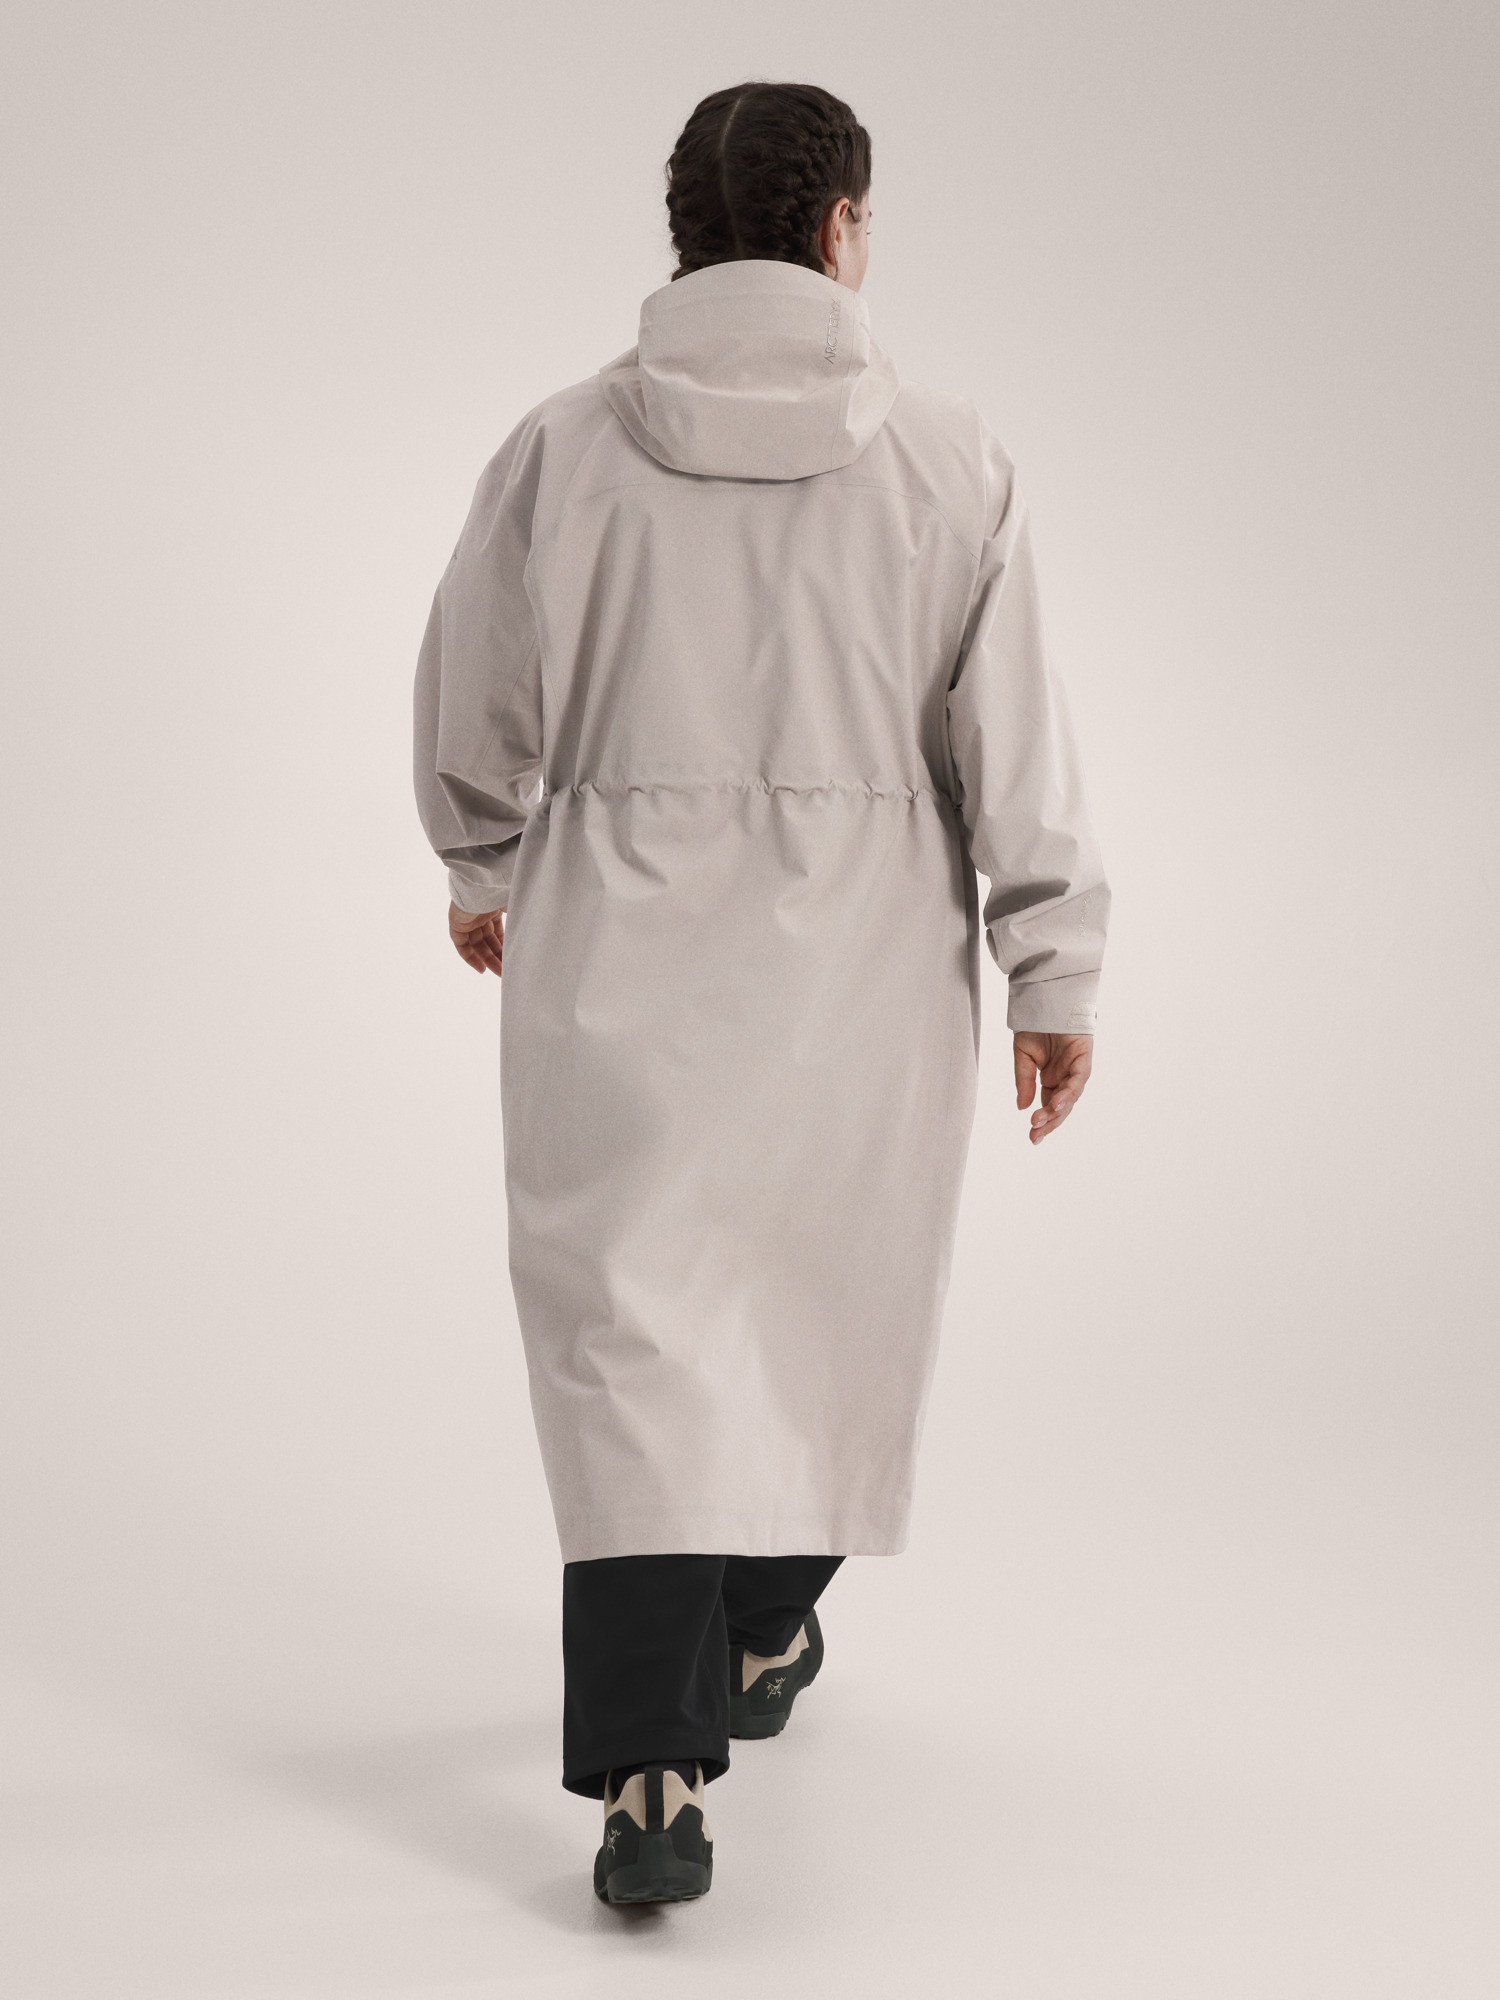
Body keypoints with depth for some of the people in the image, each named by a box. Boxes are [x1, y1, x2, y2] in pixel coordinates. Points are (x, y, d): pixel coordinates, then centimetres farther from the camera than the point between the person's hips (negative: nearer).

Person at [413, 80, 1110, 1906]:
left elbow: (474, 711, 5)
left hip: (619, 955, -1)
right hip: (862, 970, 1)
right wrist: (1054, 971, 3)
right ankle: (762, 1637, 40)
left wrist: (483, 872, 23)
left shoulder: (563, 448, -4)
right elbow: (1011, 732, -5)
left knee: (632, 1334, 1)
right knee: (827, 1299, 20)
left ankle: (650, 1774, -8)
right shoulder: (942, 455, -5)